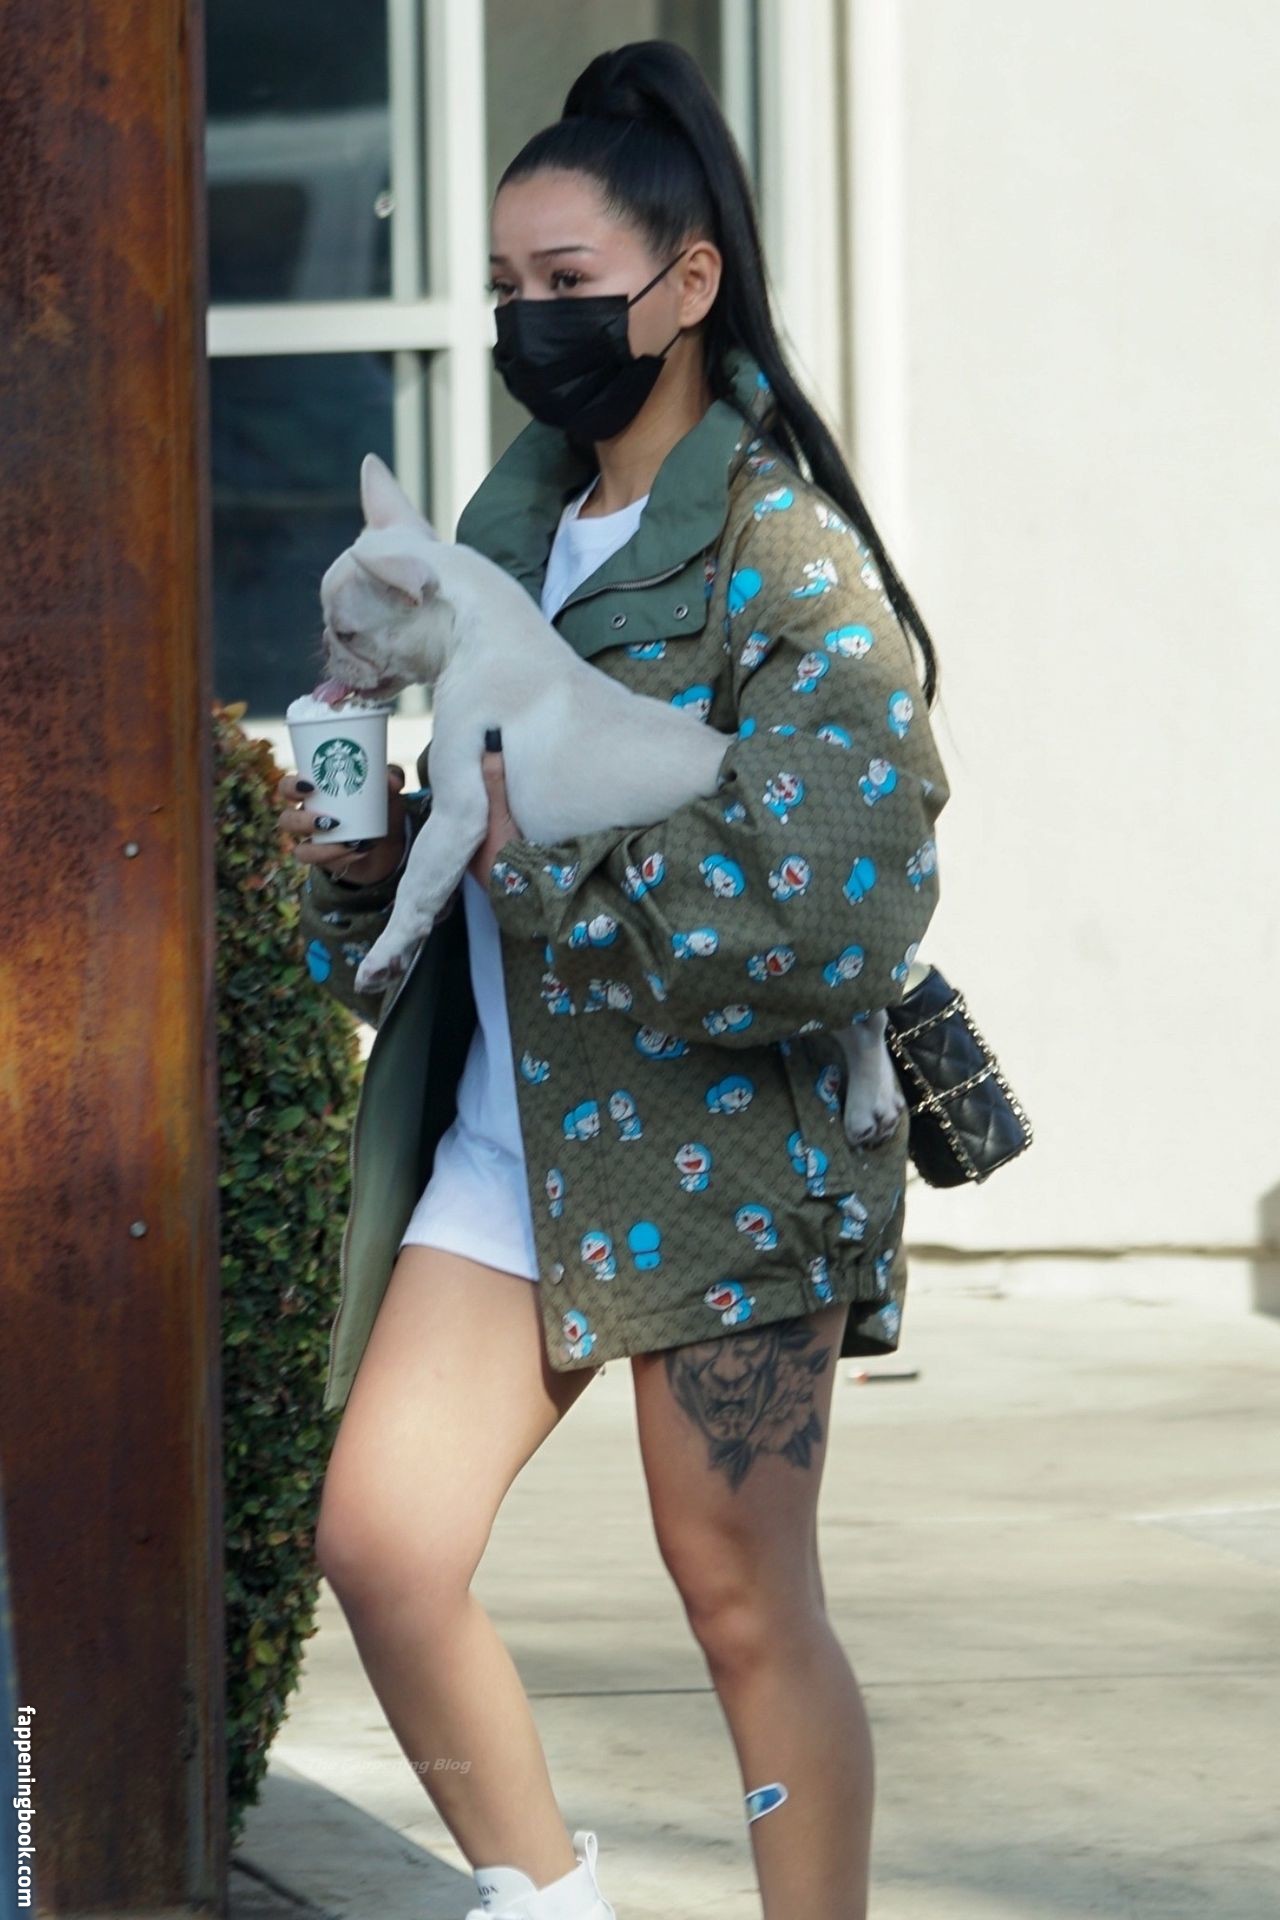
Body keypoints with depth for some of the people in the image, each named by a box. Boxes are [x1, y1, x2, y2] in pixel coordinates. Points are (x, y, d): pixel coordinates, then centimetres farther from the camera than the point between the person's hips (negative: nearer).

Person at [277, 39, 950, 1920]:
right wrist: (371, 850, 2)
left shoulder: (787, 564, -12)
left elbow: (832, 923, -21)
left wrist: (544, 845, -20)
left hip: (718, 1144, -7)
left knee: (745, 1602, 0)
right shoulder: (519, 526, 13)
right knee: (379, 1541, -4)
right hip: (505, 1135, 7)